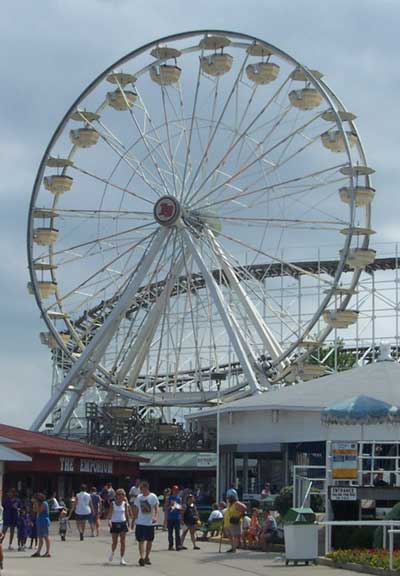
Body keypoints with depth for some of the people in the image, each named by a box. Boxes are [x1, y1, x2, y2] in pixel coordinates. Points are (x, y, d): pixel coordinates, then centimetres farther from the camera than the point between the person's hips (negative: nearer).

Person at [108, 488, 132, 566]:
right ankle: (112, 552, 37)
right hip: (114, 524, -1)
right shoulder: (113, 503, -4)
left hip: (123, 523, 1)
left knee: (123, 542, -3)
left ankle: (122, 559, 1)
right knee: (114, 542, 5)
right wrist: (109, 521, -24)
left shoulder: (125, 504, 2)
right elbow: (110, 513, -10)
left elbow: (127, 514, 9)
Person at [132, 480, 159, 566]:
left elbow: (156, 508, -12)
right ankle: (141, 557, -13)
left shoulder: (153, 497, -5)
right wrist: (133, 520, 16)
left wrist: (156, 517, -28)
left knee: (149, 540, 8)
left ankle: (147, 557, 22)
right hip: (140, 522, 2)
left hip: (150, 523, -2)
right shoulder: (139, 497, 7)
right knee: (141, 540, -8)